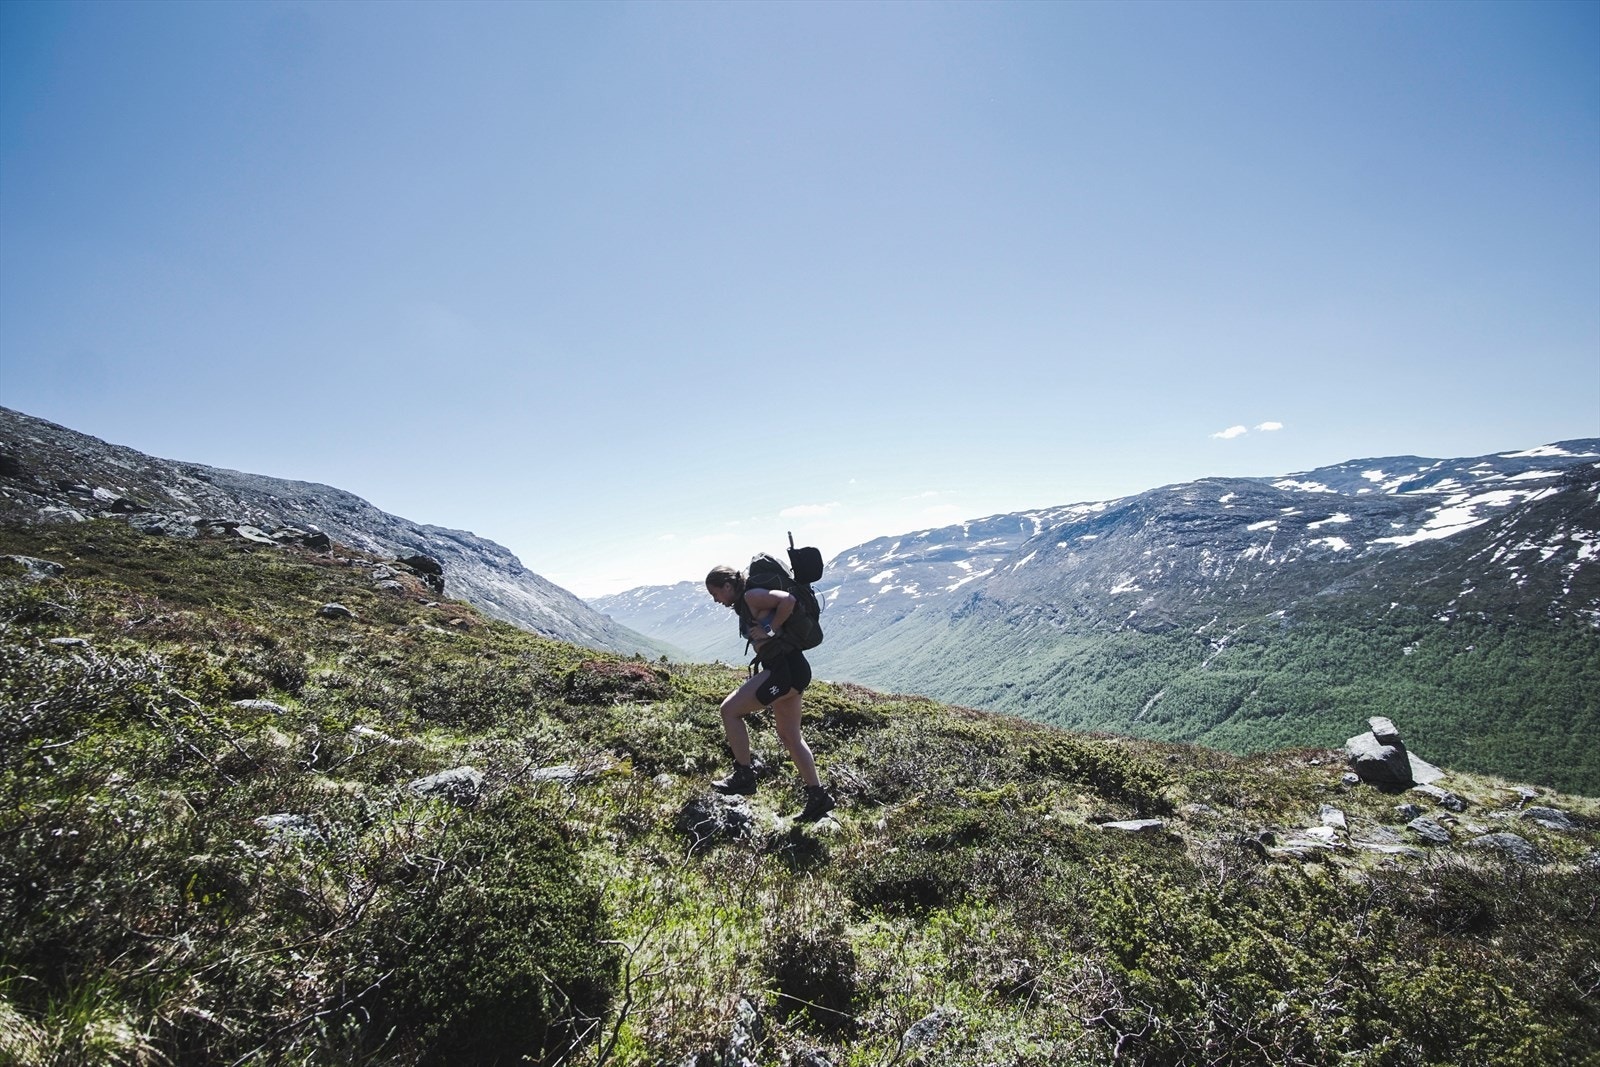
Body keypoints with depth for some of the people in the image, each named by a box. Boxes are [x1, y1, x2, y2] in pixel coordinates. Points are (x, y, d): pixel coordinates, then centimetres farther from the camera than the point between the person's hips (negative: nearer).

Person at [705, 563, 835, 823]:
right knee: (789, 735, 16)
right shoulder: (744, 605, 17)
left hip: (786, 670, -11)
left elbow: (788, 600, -26)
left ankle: (744, 776, 4)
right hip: (789, 671, 11)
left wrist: (771, 630, -17)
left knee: (730, 709, -6)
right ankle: (818, 797, 21)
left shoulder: (751, 597, -12)